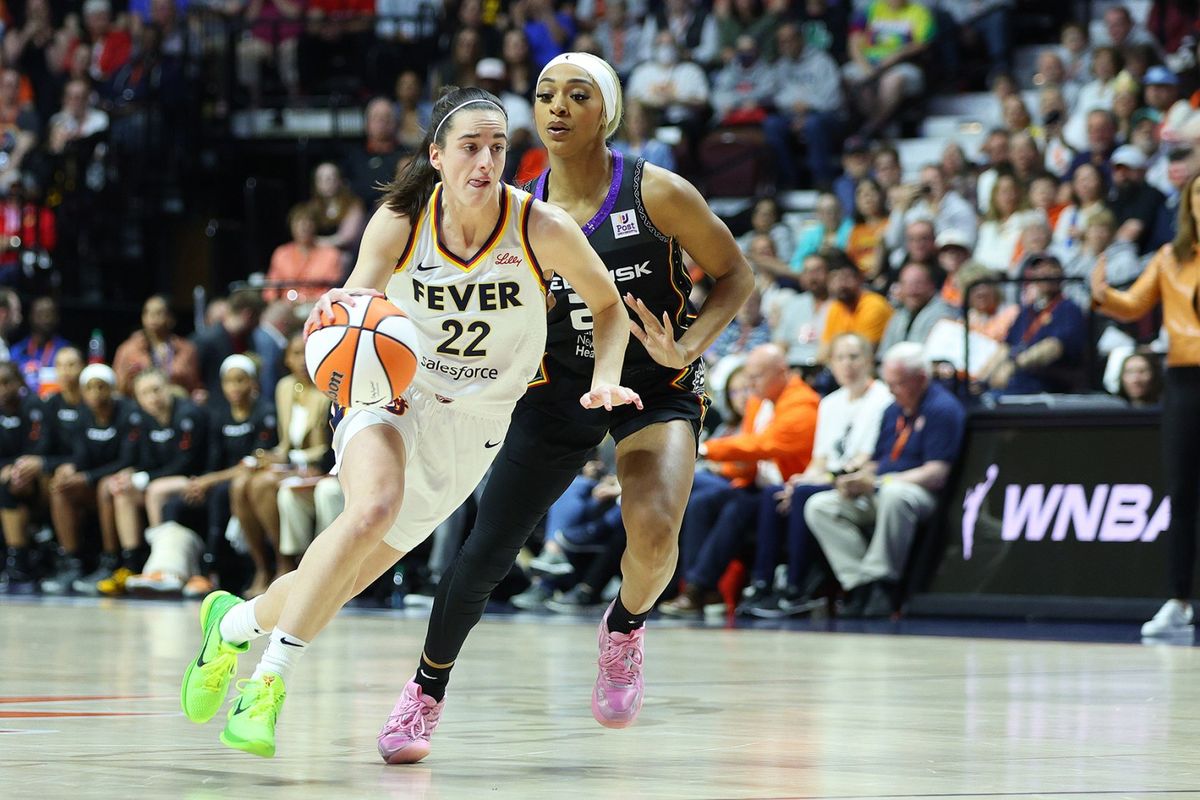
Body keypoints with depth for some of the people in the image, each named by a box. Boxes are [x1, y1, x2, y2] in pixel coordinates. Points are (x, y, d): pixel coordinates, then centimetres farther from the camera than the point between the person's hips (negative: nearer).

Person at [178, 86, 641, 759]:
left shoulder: (542, 229, -15)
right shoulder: (401, 223, -15)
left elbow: (608, 305, 1)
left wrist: (605, 381, -14)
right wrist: (340, 308, -40)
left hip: (474, 425, 1)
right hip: (394, 394, -1)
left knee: (343, 577, 2)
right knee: (374, 507, -34)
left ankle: (234, 622, 33)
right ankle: (271, 680, -24)